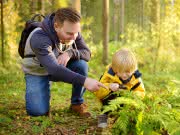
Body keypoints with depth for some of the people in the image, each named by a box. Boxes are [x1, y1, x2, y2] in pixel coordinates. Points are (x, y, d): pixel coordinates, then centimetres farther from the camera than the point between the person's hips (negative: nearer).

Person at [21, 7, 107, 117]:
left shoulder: (73, 32, -16)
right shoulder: (39, 39, -36)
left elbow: (87, 53, -13)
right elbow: (54, 69, -47)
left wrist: (70, 53, -36)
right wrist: (84, 81, -57)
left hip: (61, 68, 4)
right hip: (38, 72, -4)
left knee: (82, 65, -26)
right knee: (37, 111, -25)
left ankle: (77, 103, -5)